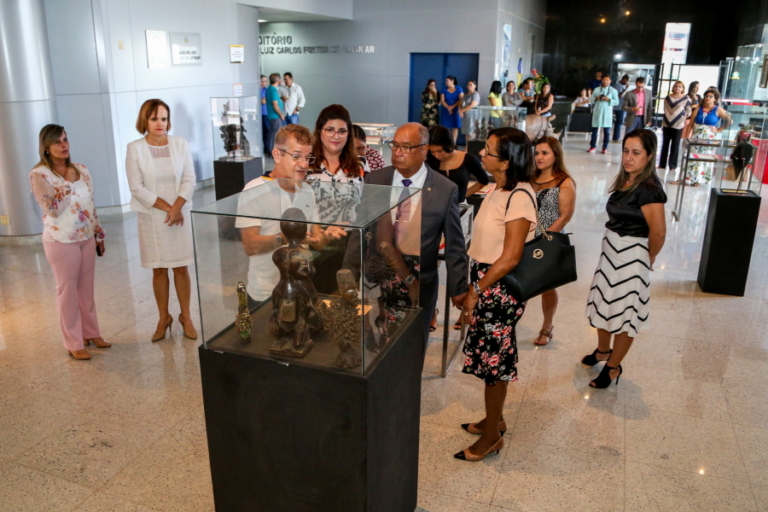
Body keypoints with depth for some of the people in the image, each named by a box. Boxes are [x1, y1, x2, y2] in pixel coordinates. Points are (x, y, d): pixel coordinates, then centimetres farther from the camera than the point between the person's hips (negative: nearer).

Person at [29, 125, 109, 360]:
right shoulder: (39, 175, -11)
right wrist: (67, 183, -18)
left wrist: (99, 235, 11)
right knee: (68, 291, 4)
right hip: (61, 242, -5)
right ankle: (74, 343, 14)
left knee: (86, 288, 15)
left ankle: (91, 333, 29)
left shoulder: (81, 169, 5)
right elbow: (53, 209, -20)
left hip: (86, 238, 5)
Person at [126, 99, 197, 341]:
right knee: (159, 268, 8)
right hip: (152, 217, -1)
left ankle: (186, 316, 19)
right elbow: (137, 188, -9)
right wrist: (166, 207, -14)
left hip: (180, 214, 1)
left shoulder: (180, 144, -1)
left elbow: (189, 180, -2)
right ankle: (163, 318, 22)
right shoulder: (135, 149, -6)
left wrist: (176, 207, -15)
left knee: (181, 266, 6)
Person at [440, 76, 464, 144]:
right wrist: (448, 108, -16)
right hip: (446, 111, 1)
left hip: (456, 111, -1)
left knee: (455, 127, -3)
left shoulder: (459, 89, 2)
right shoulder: (444, 90, 5)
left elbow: (461, 99, -5)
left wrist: (453, 106, -14)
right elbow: (442, 101, -2)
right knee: (446, 127, -3)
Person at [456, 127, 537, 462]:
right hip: (485, 283, 9)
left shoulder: (519, 197, -21)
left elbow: (510, 258, -22)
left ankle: (491, 437, 22)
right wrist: (472, 288, 10)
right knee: (492, 356, 20)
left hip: (499, 289, -9)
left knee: (493, 361, 5)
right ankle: (494, 419, 39)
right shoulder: (498, 190, 7)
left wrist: (476, 291, -15)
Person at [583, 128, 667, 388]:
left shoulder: (648, 188, -22)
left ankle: (614, 366, 25)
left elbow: (658, 232, -23)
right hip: (611, 251, 9)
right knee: (603, 303, 22)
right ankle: (603, 350, 45)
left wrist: (649, 257, -7)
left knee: (624, 314, 7)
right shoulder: (625, 181, 4)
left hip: (631, 257, -9)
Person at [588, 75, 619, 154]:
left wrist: (609, 99, -16)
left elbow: (617, 102, 0)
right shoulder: (596, 89, 9)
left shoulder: (613, 90, 5)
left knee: (607, 131, 2)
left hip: (607, 113, -1)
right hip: (597, 112, 1)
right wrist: (596, 98, -13)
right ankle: (593, 146, 7)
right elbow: (591, 100, 7)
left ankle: (605, 148, 8)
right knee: (594, 130, 1)